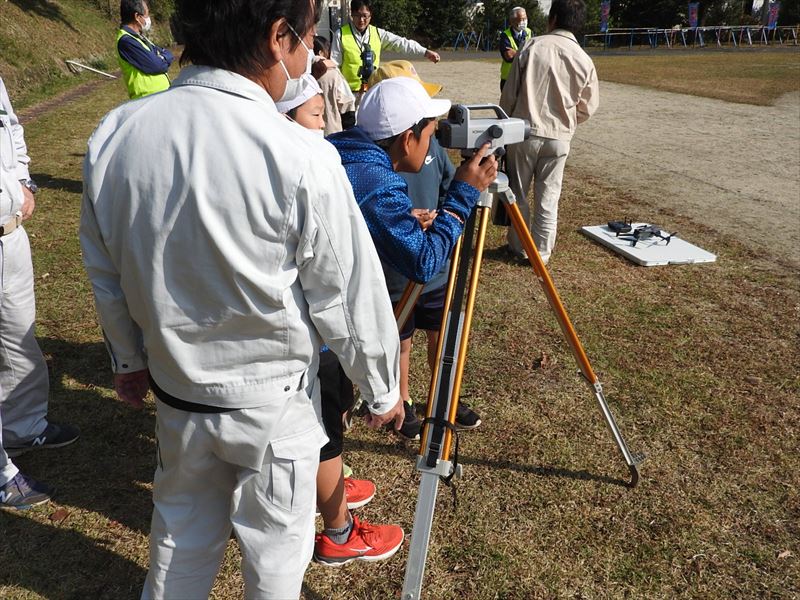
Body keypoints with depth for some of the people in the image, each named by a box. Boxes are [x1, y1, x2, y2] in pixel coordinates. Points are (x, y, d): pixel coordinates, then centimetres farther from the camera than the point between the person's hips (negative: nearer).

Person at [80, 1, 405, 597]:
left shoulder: (112, 134, -9)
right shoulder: (302, 157, -25)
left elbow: (105, 275, 2)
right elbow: (348, 296, -16)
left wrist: (129, 358, 18)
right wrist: (383, 389, 0)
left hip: (174, 387, 5)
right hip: (274, 398, -4)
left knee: (181, 522, 28)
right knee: (276, 537, 19)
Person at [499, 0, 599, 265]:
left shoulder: (533, 47, -7)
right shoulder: (584, 60, -2)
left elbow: (509, 94, -4)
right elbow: (588, 107, 7)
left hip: (523, 132, -1)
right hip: (559, 138, 2)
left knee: (517, 193, 12)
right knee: (548, 197, 11)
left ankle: (519, 248, 20)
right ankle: (541, 252, 15)